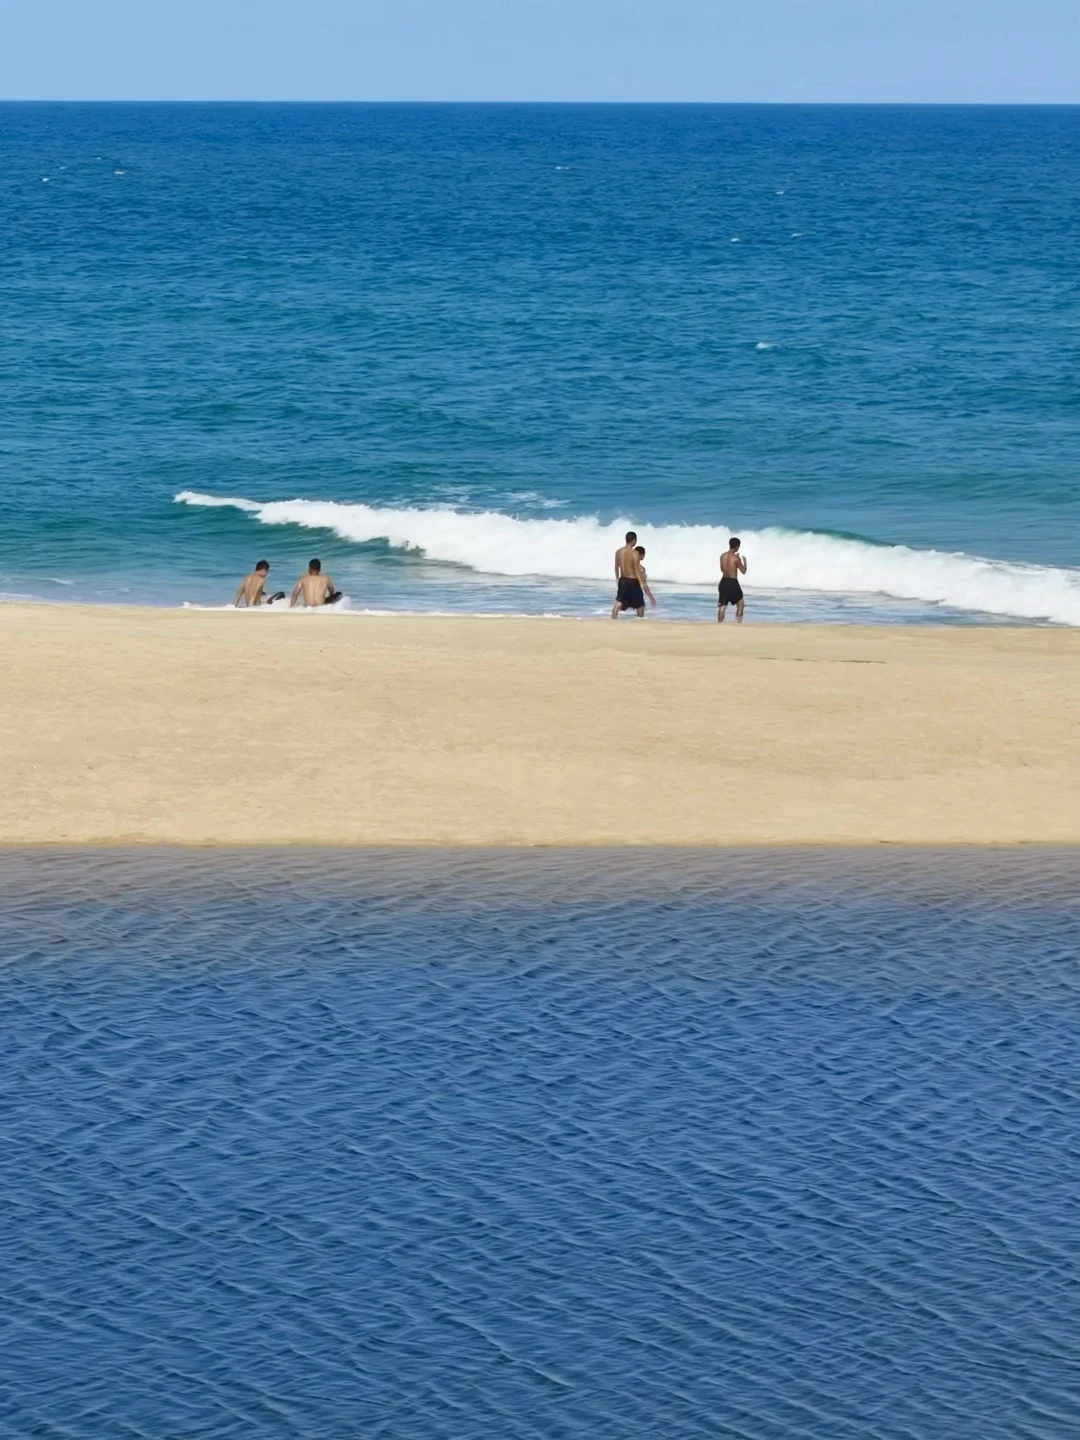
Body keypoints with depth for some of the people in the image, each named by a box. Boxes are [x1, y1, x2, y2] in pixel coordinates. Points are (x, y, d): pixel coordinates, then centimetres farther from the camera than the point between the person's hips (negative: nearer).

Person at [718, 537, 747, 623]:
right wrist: (744, 561, 12)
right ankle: (739, 624, 5)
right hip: (732, 583, -5)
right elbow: (743, 571, -5)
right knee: (740, 604, 11)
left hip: (723, 582, 5)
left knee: (722, 606, 7)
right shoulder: (736, 557, -12)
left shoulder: (723, 556, 4)